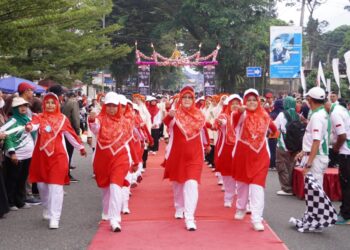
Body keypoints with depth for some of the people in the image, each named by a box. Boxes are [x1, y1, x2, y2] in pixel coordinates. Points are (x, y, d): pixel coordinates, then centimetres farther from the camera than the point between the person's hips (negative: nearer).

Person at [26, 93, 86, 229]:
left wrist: (80, 147, 24)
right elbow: (34, 124, -22)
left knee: (56, 186, -8)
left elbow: (71, 134, 15)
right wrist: (29, 127, -46)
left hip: (58, 156, -2)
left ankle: (54, 218, -7)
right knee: (42, 184, 14)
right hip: (41, 156, 2)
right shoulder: (39, 117, 1)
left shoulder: (62, 119, 3)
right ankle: (47, 209, 40)